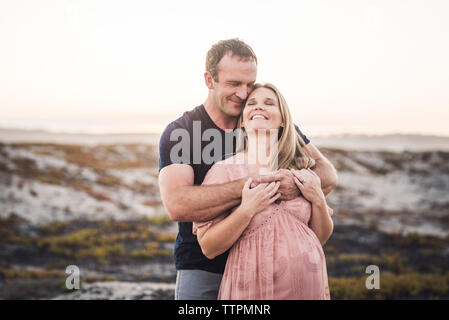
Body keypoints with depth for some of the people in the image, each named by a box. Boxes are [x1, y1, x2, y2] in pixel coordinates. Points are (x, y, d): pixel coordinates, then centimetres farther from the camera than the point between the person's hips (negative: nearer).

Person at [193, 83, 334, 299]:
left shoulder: (303, 171, 4)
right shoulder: (224, 171, -6)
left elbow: (321, 238, 11)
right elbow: (208, 248, -10)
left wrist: (318, 200, -5)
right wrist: (247, 209, -19)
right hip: (252, 290, -3)